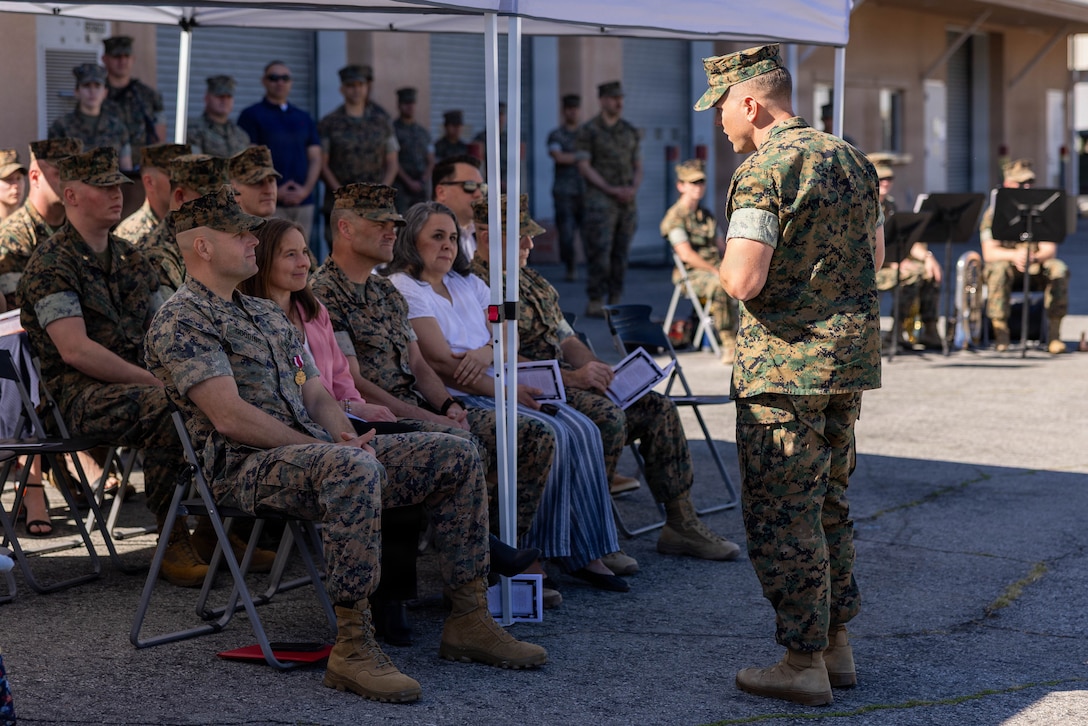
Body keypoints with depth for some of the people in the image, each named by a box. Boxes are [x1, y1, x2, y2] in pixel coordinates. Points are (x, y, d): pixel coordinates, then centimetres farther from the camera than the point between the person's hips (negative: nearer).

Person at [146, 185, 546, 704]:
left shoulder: (267, 314, 23)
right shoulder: (180, 322, -6)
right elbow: (231, 416, -16)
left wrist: (346, 436, -2)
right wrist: (323, 445, -15)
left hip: (317, 451, 9)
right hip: (246, 467, -9)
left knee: (456, 456, -1)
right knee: (354, 467, -41)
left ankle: (469, 620, 1)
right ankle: (352, 647, -37)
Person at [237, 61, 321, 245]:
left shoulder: (304, 118, 19)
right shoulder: (251, 116, 3)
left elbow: (315, 158, 15)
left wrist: (306, 189, -3)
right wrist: (274, 192, -12)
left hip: (303, 202, 5)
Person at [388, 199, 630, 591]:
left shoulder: (468, 283, 20)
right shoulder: (403, 289, -6)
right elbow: (441, 362, -15)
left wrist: (487, 352, -13)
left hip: (498, 388, 8)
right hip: (457, 400, -8)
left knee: (582, 430, -12)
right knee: (551, 435, -25)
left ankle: (585, 551, -12)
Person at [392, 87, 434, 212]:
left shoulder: (424, 133, 16)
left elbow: (431, 162, 13)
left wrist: (422, 180, -5)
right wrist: (409, 182, -13)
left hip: (421, 187, 5)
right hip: (400, 187, -5)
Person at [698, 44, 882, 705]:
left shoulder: (763, 169, -16)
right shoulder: (852, 160, 11)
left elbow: (743, 280, -23)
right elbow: (875, 255, 23)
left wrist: (728, 261, -2)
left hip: (784, 365, -8)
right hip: (853, 355, 8)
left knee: (781, 516, -1)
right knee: (829, 505, 18)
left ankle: (804, 663, 3)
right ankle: (836, 644, 24)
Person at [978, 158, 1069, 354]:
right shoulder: (994, 213, -4)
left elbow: (1050, 250, -10)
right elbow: (989, 252, -16)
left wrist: (1034, 257, -34)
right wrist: (1014, 255, -38)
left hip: (1036, 271, 2)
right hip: (1007, 266, -2)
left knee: (1059, 269, -28)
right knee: (999, 269, -35)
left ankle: (1054, 334, -25)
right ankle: (1000, 334, -30)